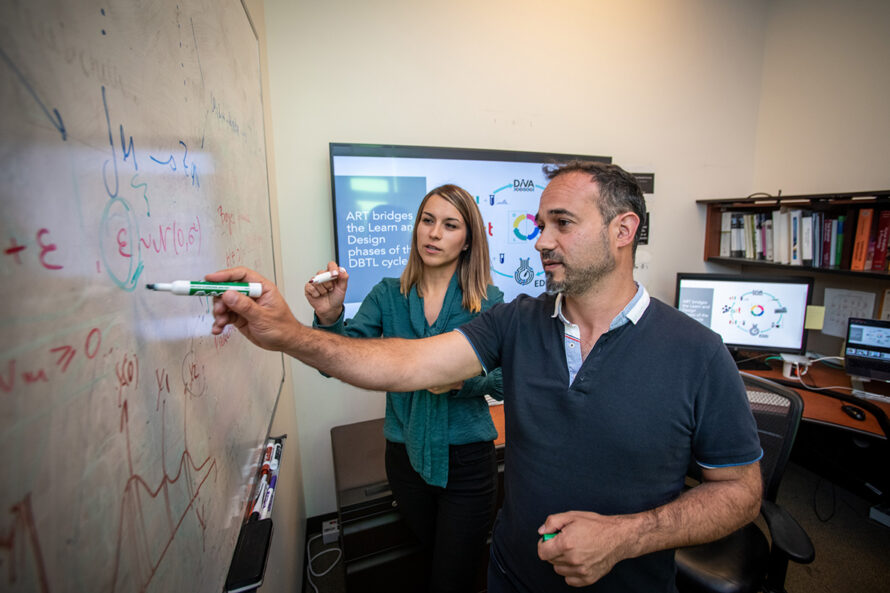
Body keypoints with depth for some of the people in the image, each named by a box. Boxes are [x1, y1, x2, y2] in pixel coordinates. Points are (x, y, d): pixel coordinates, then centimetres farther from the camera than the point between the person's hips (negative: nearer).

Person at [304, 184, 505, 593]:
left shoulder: (488, 301, -9)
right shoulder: (387, 295, -5)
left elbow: (502, 382, -10)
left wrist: (464, 379, -29)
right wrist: (329, 317, -33)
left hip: (467, 462, -2)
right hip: (406, 456, 3)